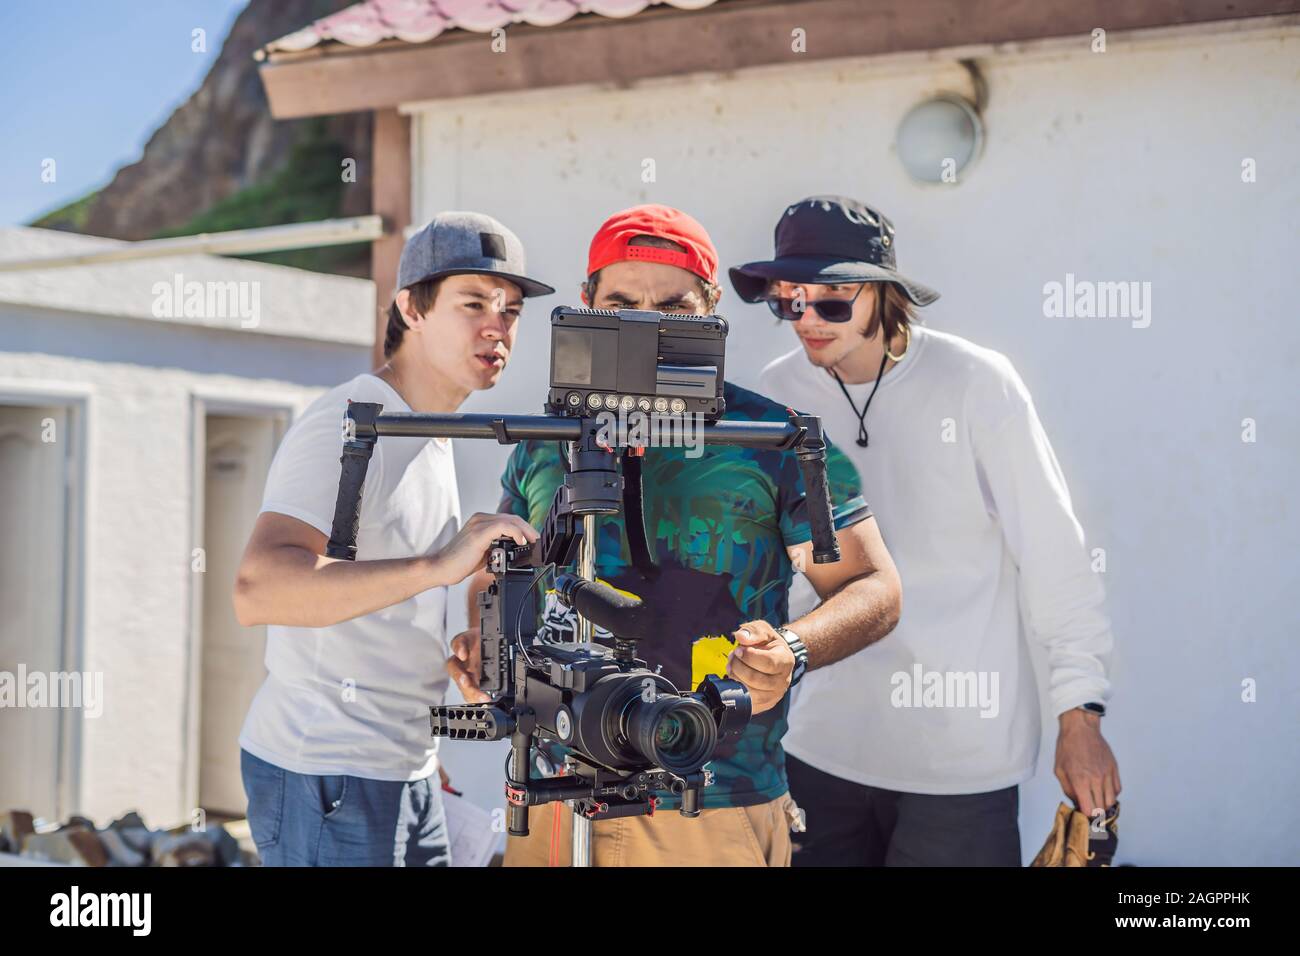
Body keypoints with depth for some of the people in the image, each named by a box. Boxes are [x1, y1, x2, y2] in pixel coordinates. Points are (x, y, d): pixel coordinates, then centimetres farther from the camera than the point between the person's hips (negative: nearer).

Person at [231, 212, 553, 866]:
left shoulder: (431, 437, 15)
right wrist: (437, 566, -39)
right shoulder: (346, 425, -15)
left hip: (406, 772, 9)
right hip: (326, 782, -9)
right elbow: (258, 591, -31)